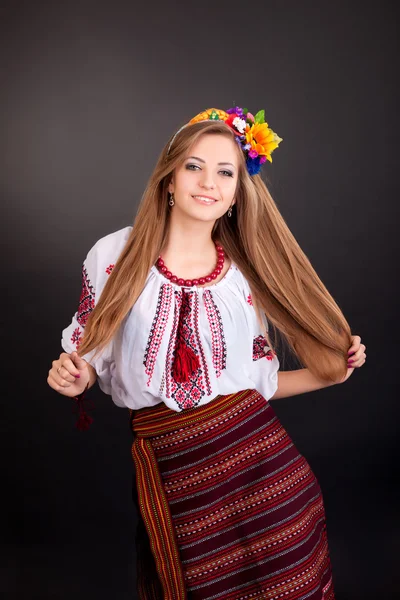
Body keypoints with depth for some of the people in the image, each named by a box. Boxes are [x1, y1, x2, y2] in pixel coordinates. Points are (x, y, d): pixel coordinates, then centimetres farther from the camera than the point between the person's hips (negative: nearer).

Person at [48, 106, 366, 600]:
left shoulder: (246, 274, 4)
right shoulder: (114, 257, -1)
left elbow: (257, 379, 10)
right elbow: (93, 357, 9)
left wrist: (329, 375, 2)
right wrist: (76, 378, -10)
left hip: (260, 461, 1)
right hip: (168, 471, -1)